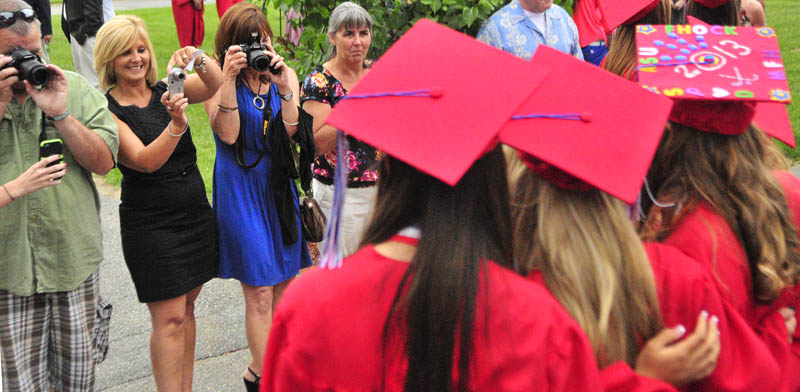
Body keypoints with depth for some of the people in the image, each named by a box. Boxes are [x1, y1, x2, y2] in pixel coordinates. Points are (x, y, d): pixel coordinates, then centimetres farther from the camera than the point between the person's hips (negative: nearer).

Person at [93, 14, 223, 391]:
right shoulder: (108, 110, -9)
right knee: (169, 318, -4)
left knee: (186, 306, 13)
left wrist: (197, 58, -28)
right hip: (150, 223, -5)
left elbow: (215, 85, -10)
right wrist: (176, 126, -35)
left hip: (196, 214, 5)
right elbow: (146, 161, -21)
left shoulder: (166, 92, 5)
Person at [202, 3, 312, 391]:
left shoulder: (285, 74, 5)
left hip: (279, 185, 5)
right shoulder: (217, 81, -7)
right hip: (241, 188, -5)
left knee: (284, 286, 12)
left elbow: (291, 131, -5)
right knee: (259, 292, -4)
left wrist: (283, 86, -18)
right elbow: (228, 134, -18)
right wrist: (229, 79, -24)